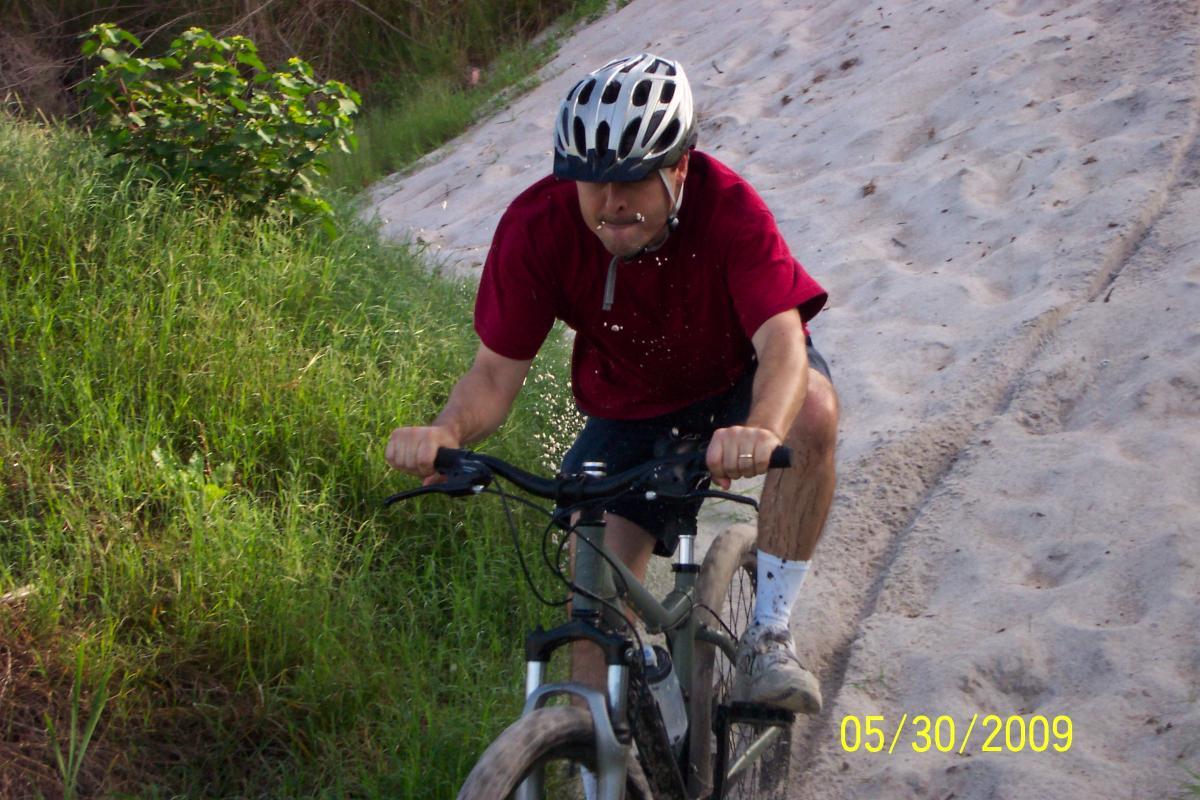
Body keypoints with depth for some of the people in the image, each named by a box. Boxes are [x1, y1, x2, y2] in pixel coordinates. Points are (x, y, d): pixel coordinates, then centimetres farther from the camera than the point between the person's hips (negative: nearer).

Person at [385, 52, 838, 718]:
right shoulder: (537, 225, -26)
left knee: (811, 410, -35)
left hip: (739, 380, -1)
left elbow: (782, 341, -42)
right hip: (629, 414, 2)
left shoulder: (727, 207, -31)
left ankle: (769, 637, -21)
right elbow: (496, 370, -23)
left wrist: (761, 431, -64)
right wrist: (448, 430, -46)